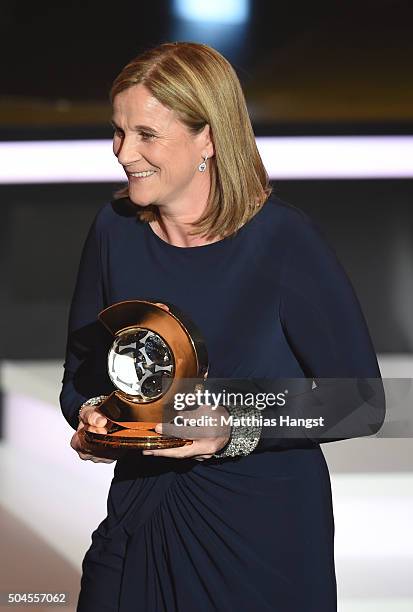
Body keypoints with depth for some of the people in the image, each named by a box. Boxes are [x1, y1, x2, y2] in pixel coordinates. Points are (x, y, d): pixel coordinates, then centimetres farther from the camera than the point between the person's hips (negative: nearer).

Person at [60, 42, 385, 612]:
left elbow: (360, 402, -13)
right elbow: (80, 378, 9)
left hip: (265, 540, -3)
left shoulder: (284, 239, -15)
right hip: (138, 525, 4)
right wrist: (94, 418, -13)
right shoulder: (115, 229, -1)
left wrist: (237, 428, -24)